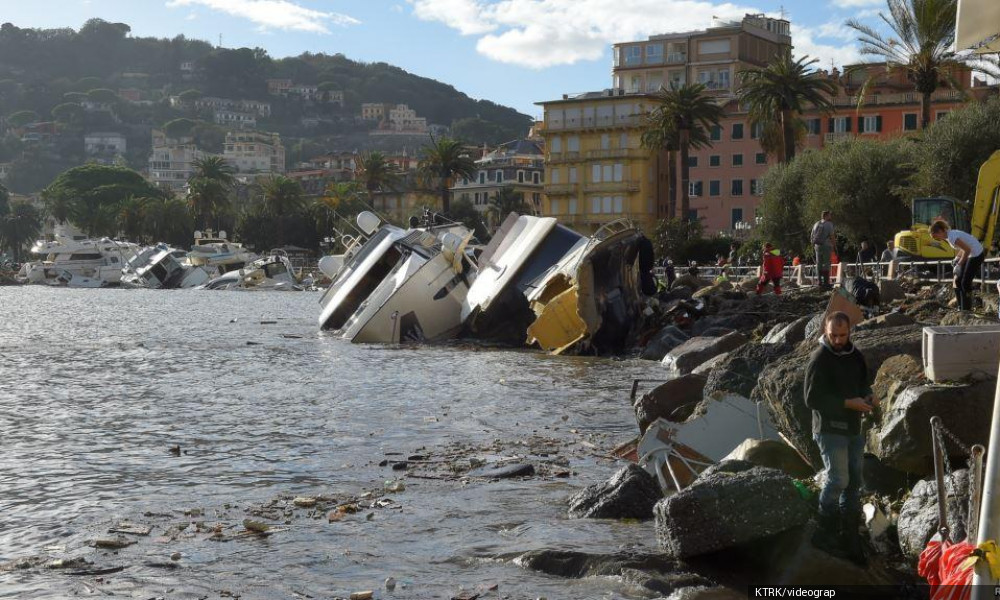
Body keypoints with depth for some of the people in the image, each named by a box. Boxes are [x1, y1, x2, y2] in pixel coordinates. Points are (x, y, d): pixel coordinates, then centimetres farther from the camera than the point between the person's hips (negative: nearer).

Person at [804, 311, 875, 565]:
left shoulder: (855, 355, 7)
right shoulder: (819, 359, -16)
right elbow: (812, 399, -18)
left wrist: (869, 395, -1)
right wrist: (849, 403, -23)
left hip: (853, 428, 8)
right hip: (829, 429, -8)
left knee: (854, 482, 13)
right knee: (838, 479, -14)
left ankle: (849, 536, 24)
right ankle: (826, 533, 2)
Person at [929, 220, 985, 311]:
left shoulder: (952, 237, -25)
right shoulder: (950, 234, 4)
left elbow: (967, 250, -26)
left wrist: (959, 264, -19)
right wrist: (957, 258, 4)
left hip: (977, 255, -10)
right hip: (970, 254, 10)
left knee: (965, 283, -7)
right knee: (958, 280, 9)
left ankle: (966, 310, 1)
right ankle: (961, 308, 16)